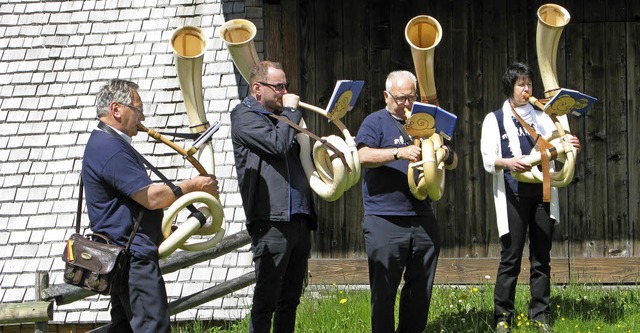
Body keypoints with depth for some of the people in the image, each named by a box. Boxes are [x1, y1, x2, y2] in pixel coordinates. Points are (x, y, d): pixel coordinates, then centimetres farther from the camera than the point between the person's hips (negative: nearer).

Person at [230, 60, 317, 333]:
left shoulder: (280, 116, 22)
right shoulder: (245, 116, -3)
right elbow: (278, 145, -18)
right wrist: (290, 111, -6)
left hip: (299, 219, 8)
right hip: (271, 221, -8)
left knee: (290, 299, 12)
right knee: (266, 300, -7)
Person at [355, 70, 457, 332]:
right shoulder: (375, 122, 2)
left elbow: (453, 162, 18)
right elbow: (364, 156, -15)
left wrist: (446, 154, -6)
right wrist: (400, 153, -28)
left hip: (422, 219, 5)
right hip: (385, 220, -5)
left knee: (421, 289, 10)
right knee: (384, 290, -1)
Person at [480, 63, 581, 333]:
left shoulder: (541, 118, 17)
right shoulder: (494, 120, 6)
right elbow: (488, 159, -3)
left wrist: (570, 146, -16)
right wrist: (508, 163, -24)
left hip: (542, 192, 3)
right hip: (514, 195, -3)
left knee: (541, 257, 4)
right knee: (511, 257, -5)